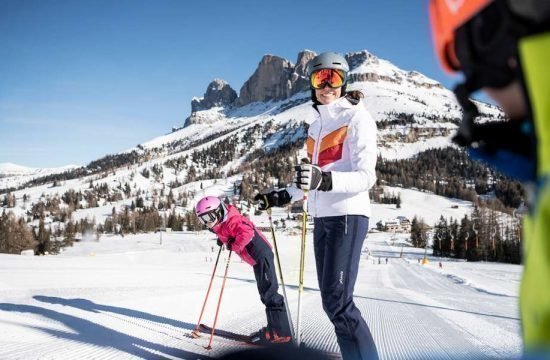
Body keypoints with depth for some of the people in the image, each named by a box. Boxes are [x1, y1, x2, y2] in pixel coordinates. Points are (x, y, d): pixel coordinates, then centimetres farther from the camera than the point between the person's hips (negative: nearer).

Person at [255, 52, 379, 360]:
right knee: (331, 301, 7)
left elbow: (366, 176, -15)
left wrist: (324, 180, -31)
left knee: (338, 302, -13)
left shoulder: (356, 117, -4)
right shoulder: (318, 124, 18)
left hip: (347, 216, -8)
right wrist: (283, 196, 18)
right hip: (323, 218, 8)